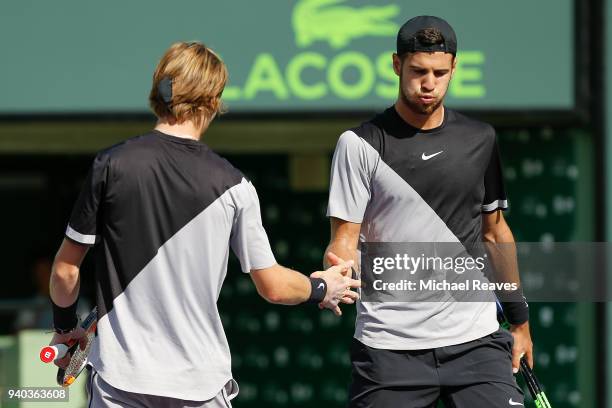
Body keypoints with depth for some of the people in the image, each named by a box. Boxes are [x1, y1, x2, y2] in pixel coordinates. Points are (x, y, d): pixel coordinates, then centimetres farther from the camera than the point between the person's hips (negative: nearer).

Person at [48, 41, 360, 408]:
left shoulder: (111, 165, -5)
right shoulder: (232, 186, -4)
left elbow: (66, 270, 1)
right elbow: (273, 286, 3)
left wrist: (65, 327, 20)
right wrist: (321, 289, 24)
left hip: (120, 378, 0)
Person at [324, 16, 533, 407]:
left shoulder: (480, 139, 10)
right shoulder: (360, 144, -2)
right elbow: (345, 239, -5)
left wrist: (519, 318, 18)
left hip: (476, 341, 3)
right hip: (389, 346, -3)